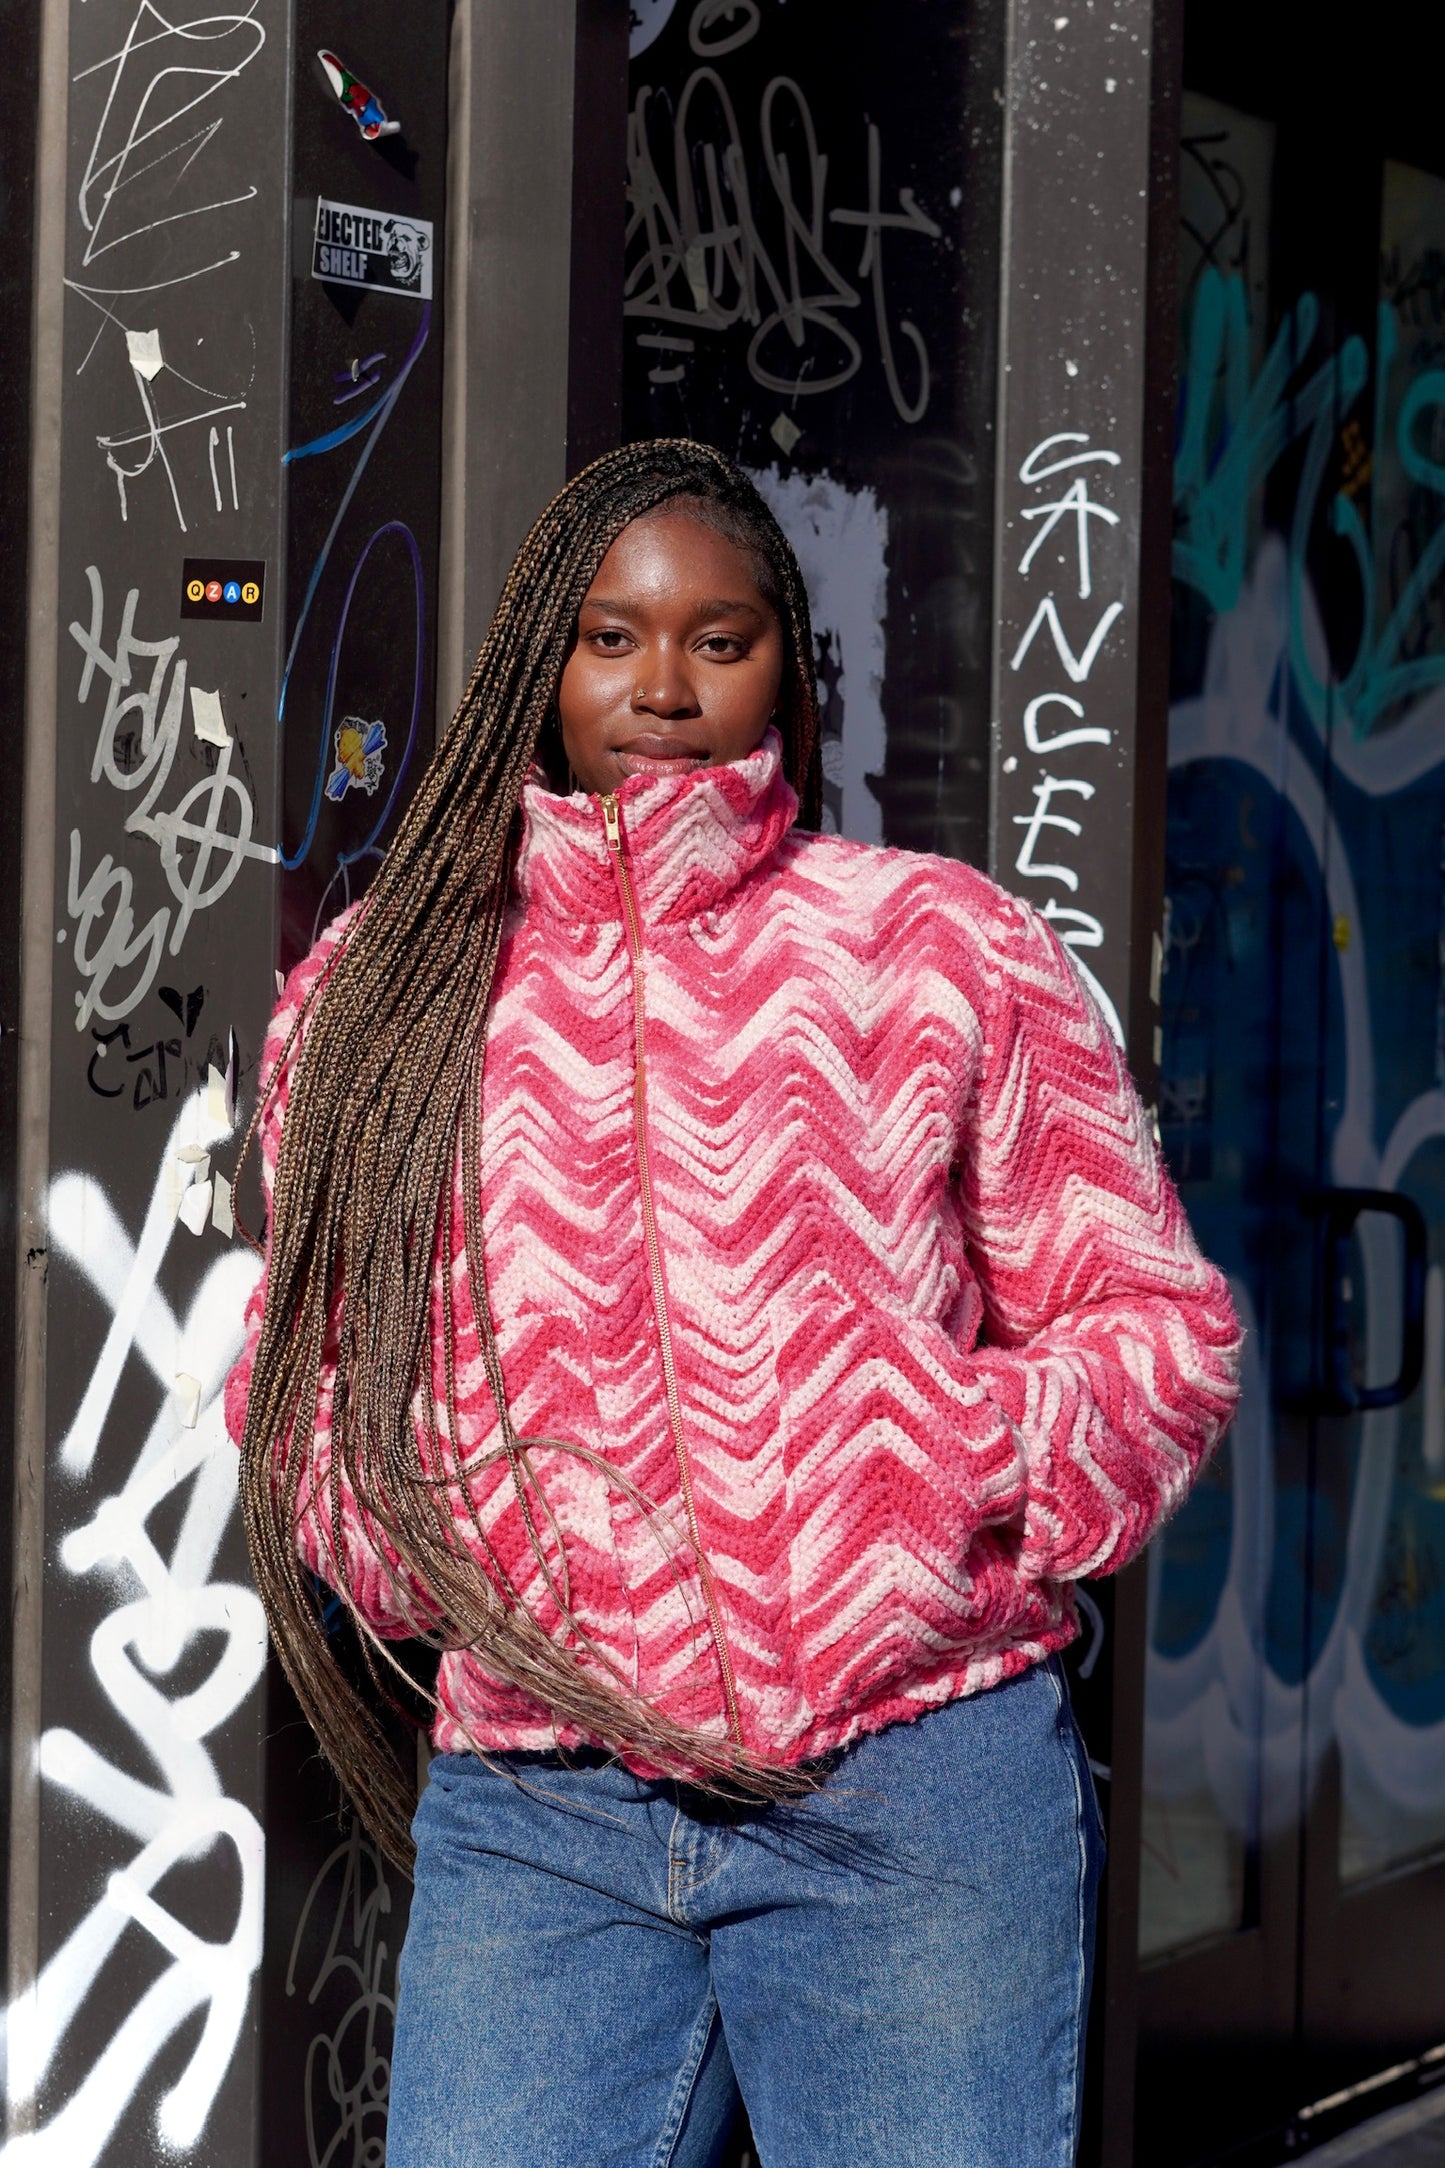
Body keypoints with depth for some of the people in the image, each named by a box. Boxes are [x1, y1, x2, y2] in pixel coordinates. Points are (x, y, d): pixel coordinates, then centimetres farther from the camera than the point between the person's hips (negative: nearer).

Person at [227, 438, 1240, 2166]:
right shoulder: (377, 989, 12)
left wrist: (971, 1473, -10)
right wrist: (418, 1546, 0)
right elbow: (302, 1372, 20)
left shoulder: (936, 944, 7)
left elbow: (1156, 1317, 8)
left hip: (913, 1786, -1)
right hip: (533, 1816, 1)